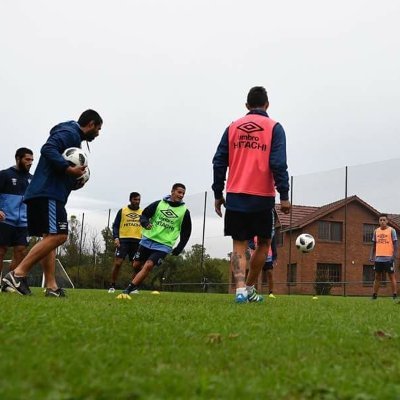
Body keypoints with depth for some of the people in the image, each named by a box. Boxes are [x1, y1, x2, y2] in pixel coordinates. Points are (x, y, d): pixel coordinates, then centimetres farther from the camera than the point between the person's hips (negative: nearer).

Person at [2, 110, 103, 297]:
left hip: (46, 194, 11)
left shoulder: (73, 136, 26)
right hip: (48, 194, -11)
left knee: (50, 237, 7)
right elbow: (48, 149, -21)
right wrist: (68, 169, -23)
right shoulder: (69, 133, -4)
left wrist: (75, 177, 10)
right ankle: (17, 274, -17)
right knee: (58, 236, -16)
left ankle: (51, 287, 5)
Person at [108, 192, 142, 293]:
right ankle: (112, 286, 1)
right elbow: (115, 226, 6)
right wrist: (116, 237, -9)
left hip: (137, 241, 2)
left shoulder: (142, 212, 13)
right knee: (117, 263, -9)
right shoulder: (122, 211, 7)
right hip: (123, 240, -2)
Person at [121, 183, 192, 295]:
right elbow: (144, 214, 7)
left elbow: (186, 233, 7)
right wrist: (145, 223, -16)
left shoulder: (184, 211, 0)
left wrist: (178, 249, 0)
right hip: (148, 240, 3)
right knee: (136, 265, 7)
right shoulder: (159, 204, 2)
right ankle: (134, 286, 34)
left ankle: (129, 289, -14)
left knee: (148, 266, -19)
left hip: (164, 245, -2)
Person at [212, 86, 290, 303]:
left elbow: (219, 162, 6)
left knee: (239, 245, 4)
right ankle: (249, 288, 20)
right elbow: (278, 164, -10)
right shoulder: (274, 128, 1)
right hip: (262, 197, -2)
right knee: (263, 243, 16)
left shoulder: (233, 127, 9)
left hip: (235, 196, 2)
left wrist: (218, 194, 11)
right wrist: (284, 196, -7)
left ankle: (240, 289, -12)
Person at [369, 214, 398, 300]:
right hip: (378, 258, 4)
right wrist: (371, 256, 6)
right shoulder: (376, 231, 10)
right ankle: (374, 295, 13)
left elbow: (395, 244, -4)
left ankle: (395, 296, 1)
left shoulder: (391, 230, -2)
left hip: (388, 258, -4)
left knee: (392, 276, -1)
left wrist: (394, 256, -14)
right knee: (377, 277, 9)